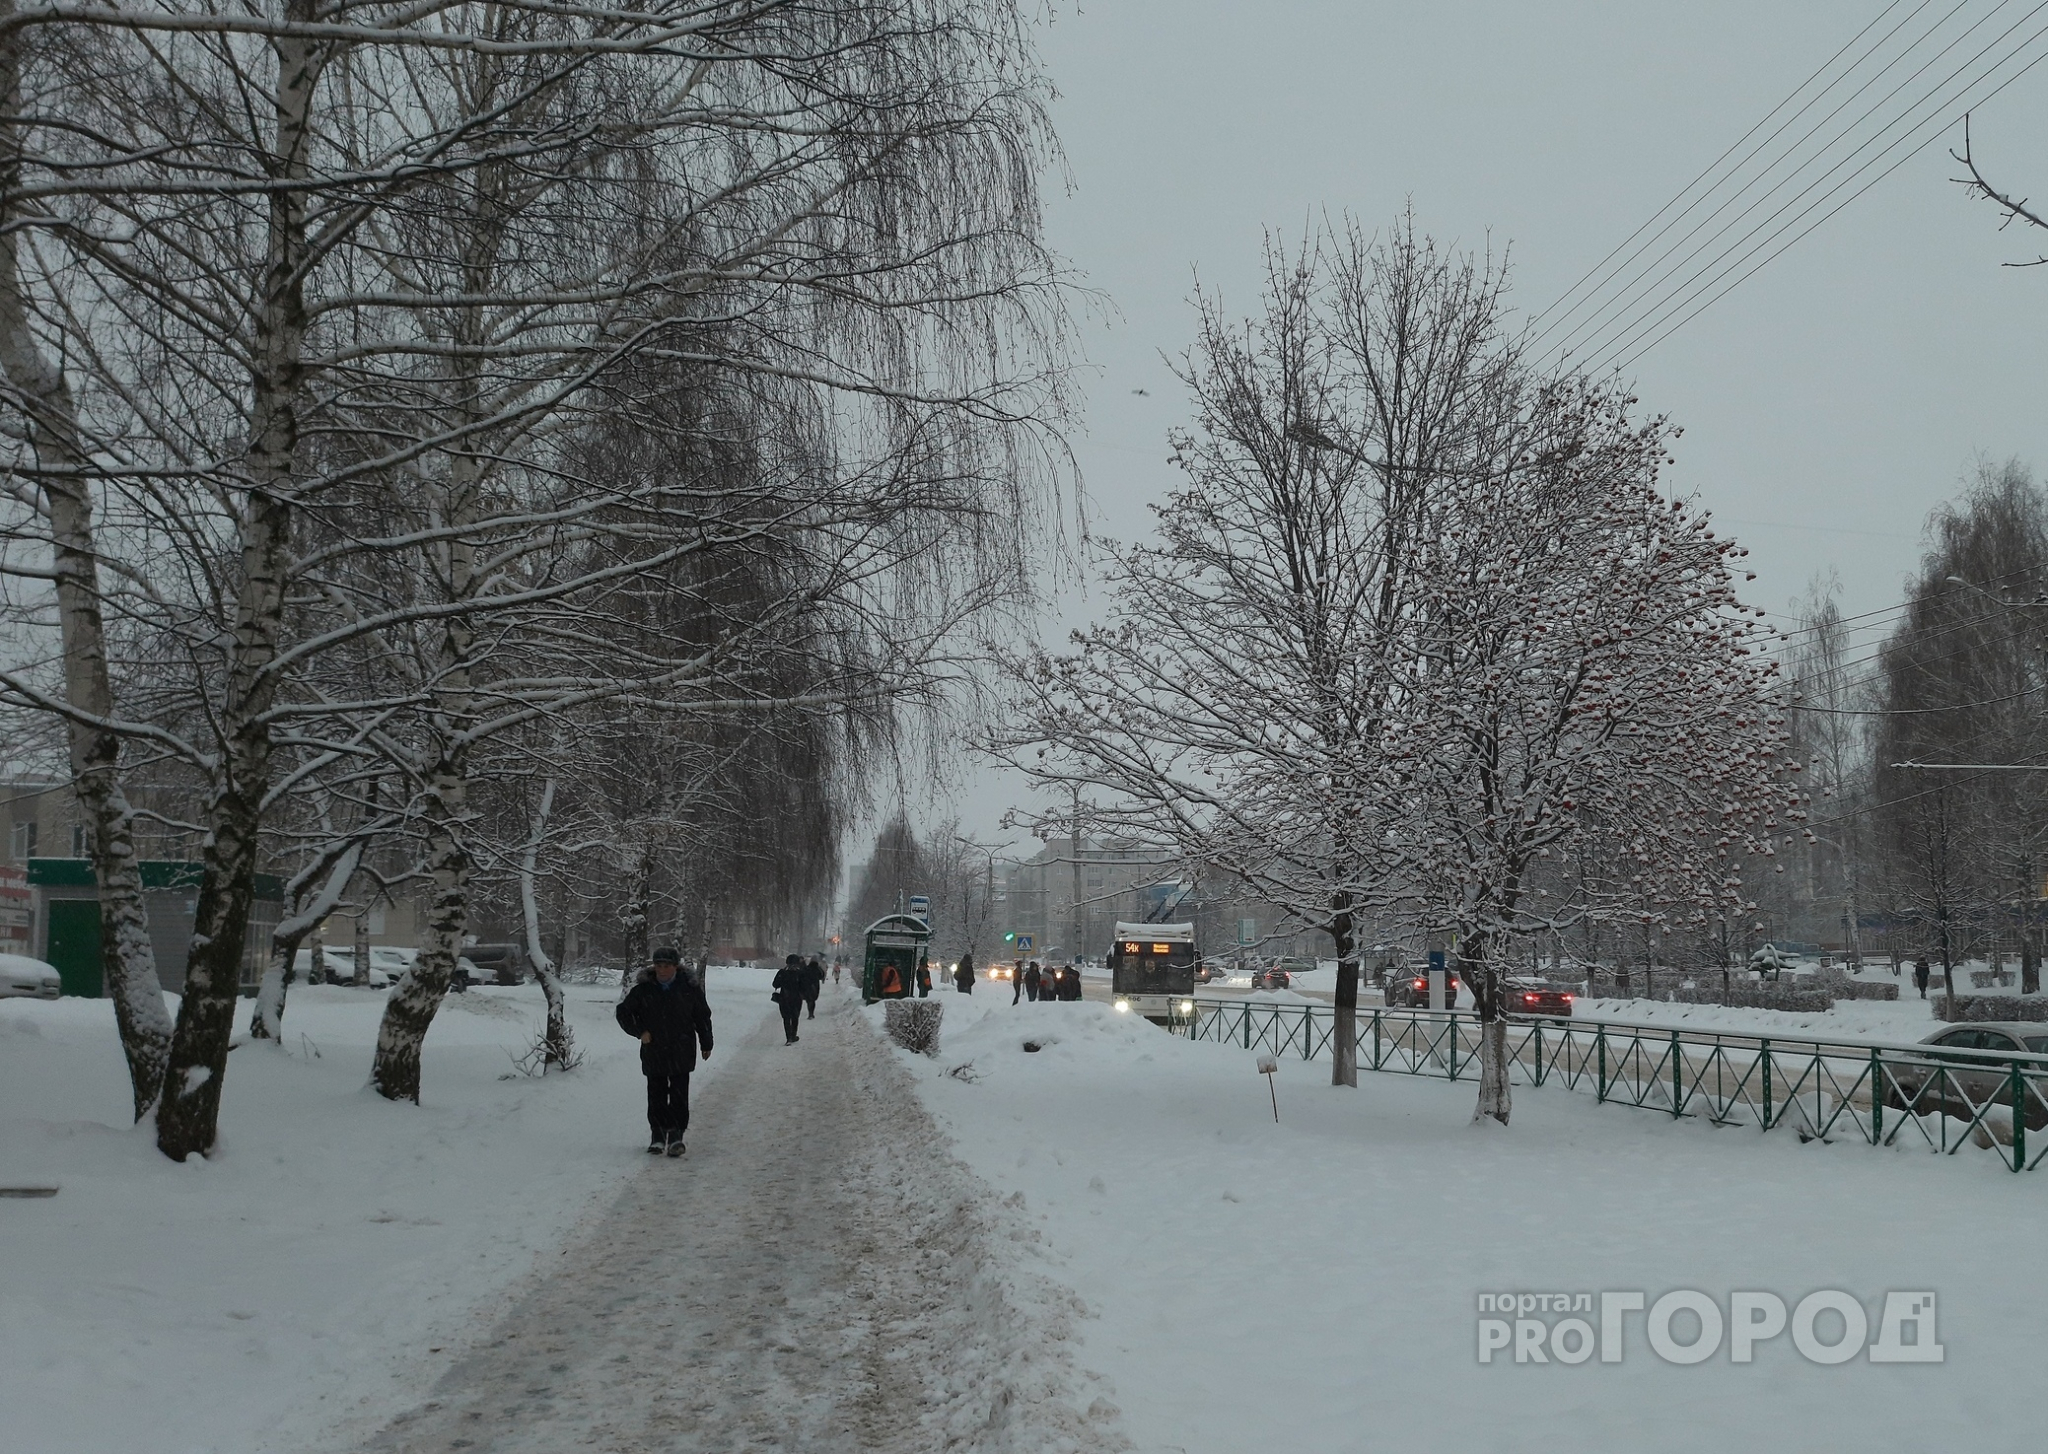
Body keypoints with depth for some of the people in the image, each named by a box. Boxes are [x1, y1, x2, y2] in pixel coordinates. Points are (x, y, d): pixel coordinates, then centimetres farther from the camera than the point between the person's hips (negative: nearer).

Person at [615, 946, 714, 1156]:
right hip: (653, 1051, 1)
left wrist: (706, 1044, 14)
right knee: (656, 1095, 7)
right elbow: (622, 1012, 9)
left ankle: (676, 1136, -2)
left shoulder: (689, 988, -1)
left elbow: (703, 1017, 10)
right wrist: (639, 1032, -3)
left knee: (679, 1095, -5)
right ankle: (657, 1136, 17)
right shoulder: (643, 989, 0)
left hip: (681, 1052, -1)